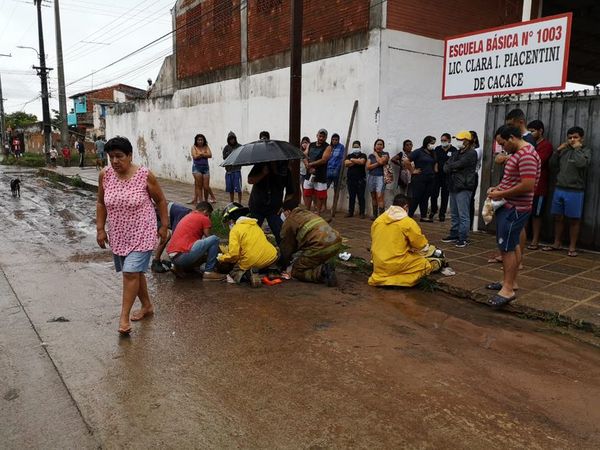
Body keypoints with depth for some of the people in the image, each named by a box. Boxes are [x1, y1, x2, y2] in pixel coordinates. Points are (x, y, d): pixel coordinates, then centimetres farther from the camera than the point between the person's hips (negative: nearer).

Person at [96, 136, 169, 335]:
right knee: (135, 271, 16)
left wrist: (164, 225, -2)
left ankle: (124, 316, 0)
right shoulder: (105, 175, -4)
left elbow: (160, 200, -3)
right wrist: (100, 229, 5)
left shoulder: (145, 175, -14)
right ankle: (147, 305, 34)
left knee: (131, 272, -11)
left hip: (141, 233, -5)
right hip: (118, 234, 5)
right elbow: (101, 203, 8)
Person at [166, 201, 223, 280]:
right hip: (183, 255, -9)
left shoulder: (187, 217, 27)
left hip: (172, 257, 9)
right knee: (214, 239, -6)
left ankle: (179, 267, 13)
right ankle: (209, 272, -5)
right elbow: (208, 238, 8)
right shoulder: (204, 219, 3)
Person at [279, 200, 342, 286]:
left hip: (320, 246, -8)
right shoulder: (309, 213, 30)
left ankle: (322, 272, -14)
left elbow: (286, 246, 17)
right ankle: (323, 268, 8)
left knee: (296, 271, 7)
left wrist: (283, 264, 34)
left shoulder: (289, 222, 8)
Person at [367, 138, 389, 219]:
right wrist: (377, 164, -11)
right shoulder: (371, 155, 13)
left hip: (380, 177, -4)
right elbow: (368, 167, 1)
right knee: (373, 197, 6)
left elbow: (381, 161, -15)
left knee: (380, 197, -16)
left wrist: (376, 154, 1)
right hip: (371, 177, 4)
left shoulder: (385, 154, 5)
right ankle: (374, 215, 12)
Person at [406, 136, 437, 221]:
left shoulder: (433, 154, 14)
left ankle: (424, 216, 18)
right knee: (416, 198, -5)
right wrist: (412, 171, -10)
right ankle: (409, 216, 1)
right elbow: (407, 162, -13)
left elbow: (435, 163, 31)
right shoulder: (418, 152, -7)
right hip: (419, 179, -7)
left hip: (430, 179, 7)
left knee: (425, 198, 11)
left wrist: (435, 169, 12)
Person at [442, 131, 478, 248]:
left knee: (463, 215, -6)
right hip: (454, 186, 8)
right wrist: (454, 168, -9)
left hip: (464, 187, -8)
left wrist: (450, 166, 2)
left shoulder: (471, 153, -7)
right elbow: (445, 167, 10)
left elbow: (458, 164, -16)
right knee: (454, 214, 13)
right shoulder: (456, 153, 18)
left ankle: (463, 238, -3)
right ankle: (454, 235, 22)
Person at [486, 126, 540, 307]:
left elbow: (527, 185, -26)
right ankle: (510, 281, 25)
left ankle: (508, 290, -5)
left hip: (515, 209, -11)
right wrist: (498, 188, 8)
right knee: (510, 246, 15)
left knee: (507, 247, -9)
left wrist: (501, 194, -18)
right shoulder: (517, 153, 15)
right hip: (508, 206, 11)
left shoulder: (526, 155, -19)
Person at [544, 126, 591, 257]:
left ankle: (572, 247, 12)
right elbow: (552, 165, 10)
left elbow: (581, 163, -21)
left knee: (574, 220, 3)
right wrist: (557, 151, 1)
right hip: (559, 189, 4)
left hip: (575, 191, -4)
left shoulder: (586, 151, -2)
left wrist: (577, 148, -11)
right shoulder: (564, 150, 10)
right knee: (558, 217, 11)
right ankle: (557, 243, 23)